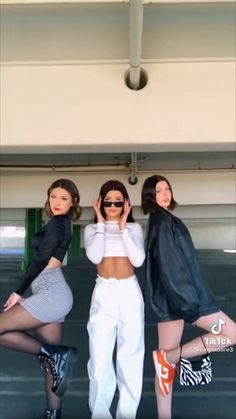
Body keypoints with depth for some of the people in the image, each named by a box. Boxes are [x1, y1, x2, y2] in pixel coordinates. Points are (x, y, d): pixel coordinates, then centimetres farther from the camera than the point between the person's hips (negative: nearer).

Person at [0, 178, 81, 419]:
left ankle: (54, 355, -9)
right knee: (51, 359, 10)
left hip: (52, 293, -10)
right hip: (51, 294, 10)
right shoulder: (61, 224, 20)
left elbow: (41, 258, -14)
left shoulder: (58, 222, -7)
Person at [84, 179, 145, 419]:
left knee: (131, 354, 6)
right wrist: (101, 223, -7)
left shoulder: (134, 228, 7)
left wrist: (123, 227, -8)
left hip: (130, 293, 1)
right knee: (99, 355, -2)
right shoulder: (91, 229, 6)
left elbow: (138, 260, -9)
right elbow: (95, 257, -14)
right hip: (103, 294, 0)